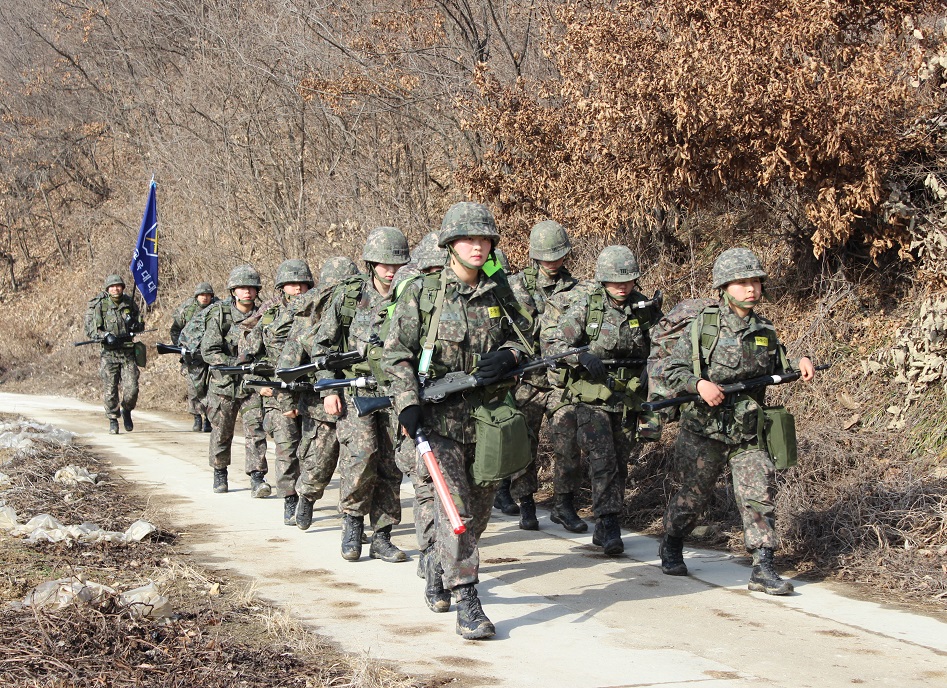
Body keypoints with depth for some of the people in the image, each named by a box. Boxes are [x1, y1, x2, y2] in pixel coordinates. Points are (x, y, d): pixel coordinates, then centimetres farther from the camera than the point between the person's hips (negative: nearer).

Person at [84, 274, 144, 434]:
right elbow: (90, 329, -7)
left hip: (128, 354, 2)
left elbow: (141, 324, 19)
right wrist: (106, 336, -21)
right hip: (109, 353, -2)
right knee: (110, 390, -1)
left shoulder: (129, 302, 8)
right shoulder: (98, 304, -3)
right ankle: (113, 421, 14)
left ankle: (127, 411, 25)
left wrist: (135, 324, -4)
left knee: (132, 389, -4)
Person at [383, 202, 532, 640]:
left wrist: (508, 356, -7)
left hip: (488, 417, 4)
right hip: (440, 417, -4)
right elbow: (397, 354, -2)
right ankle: (466, 603, -8)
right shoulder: (422, 294, -2)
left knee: (478, 508, 11)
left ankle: (439, 566, 37)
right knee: (456, 508, -12)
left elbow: (524, 338, 16)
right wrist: (408, 404, -15)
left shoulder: (499, 295, 8)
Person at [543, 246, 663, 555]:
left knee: (619, 465, 9)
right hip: (592, 397, -3)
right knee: (603, 460, -15)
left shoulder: (647, 310, 1)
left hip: (628, 401, 3)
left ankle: (604, 529, 20)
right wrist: (582, 356, -27)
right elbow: (552, 342, -9)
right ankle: (609, 525, -13)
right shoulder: (585, 305, -7)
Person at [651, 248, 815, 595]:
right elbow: (671, 370, -8)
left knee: (760, 495, -7)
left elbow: (778, 369, 21)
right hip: (704, 430, -3)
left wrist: (801, 364, 1)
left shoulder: (765, 331, 7)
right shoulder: (702, 327, -8)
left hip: (749, 434, 3)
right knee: (693, 495, 11)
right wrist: (699, 383, -25)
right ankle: (671, 547, 36)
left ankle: (762, 570, -4)